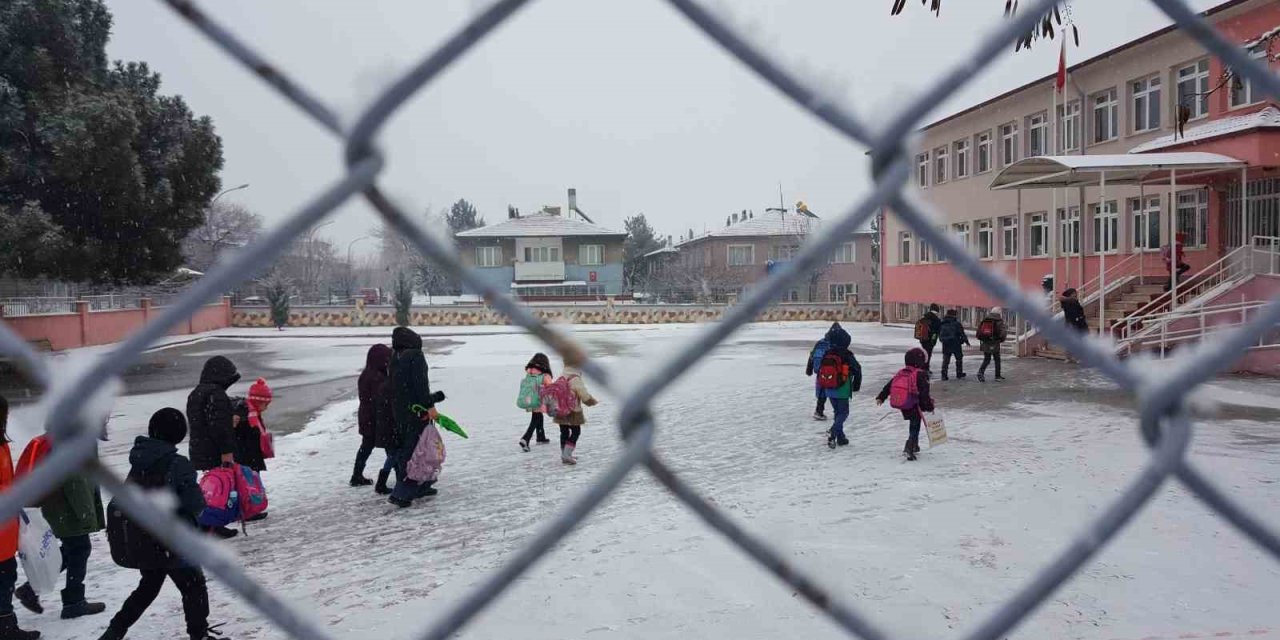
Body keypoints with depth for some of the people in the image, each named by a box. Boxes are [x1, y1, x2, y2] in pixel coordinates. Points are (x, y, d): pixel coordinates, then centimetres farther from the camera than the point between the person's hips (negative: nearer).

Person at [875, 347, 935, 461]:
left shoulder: (900, 373, 7)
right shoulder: (921, 375, -13)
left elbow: (889, 386, 10)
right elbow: (924, 393, -16)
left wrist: (881, 397, 19)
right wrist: (929, 406, -10)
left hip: (903, 407, 7)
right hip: (915, 407, -7)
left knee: (913, 425, 25)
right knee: (915, 427, 1)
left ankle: (914, 446, 35)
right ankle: (909, 448, -14)